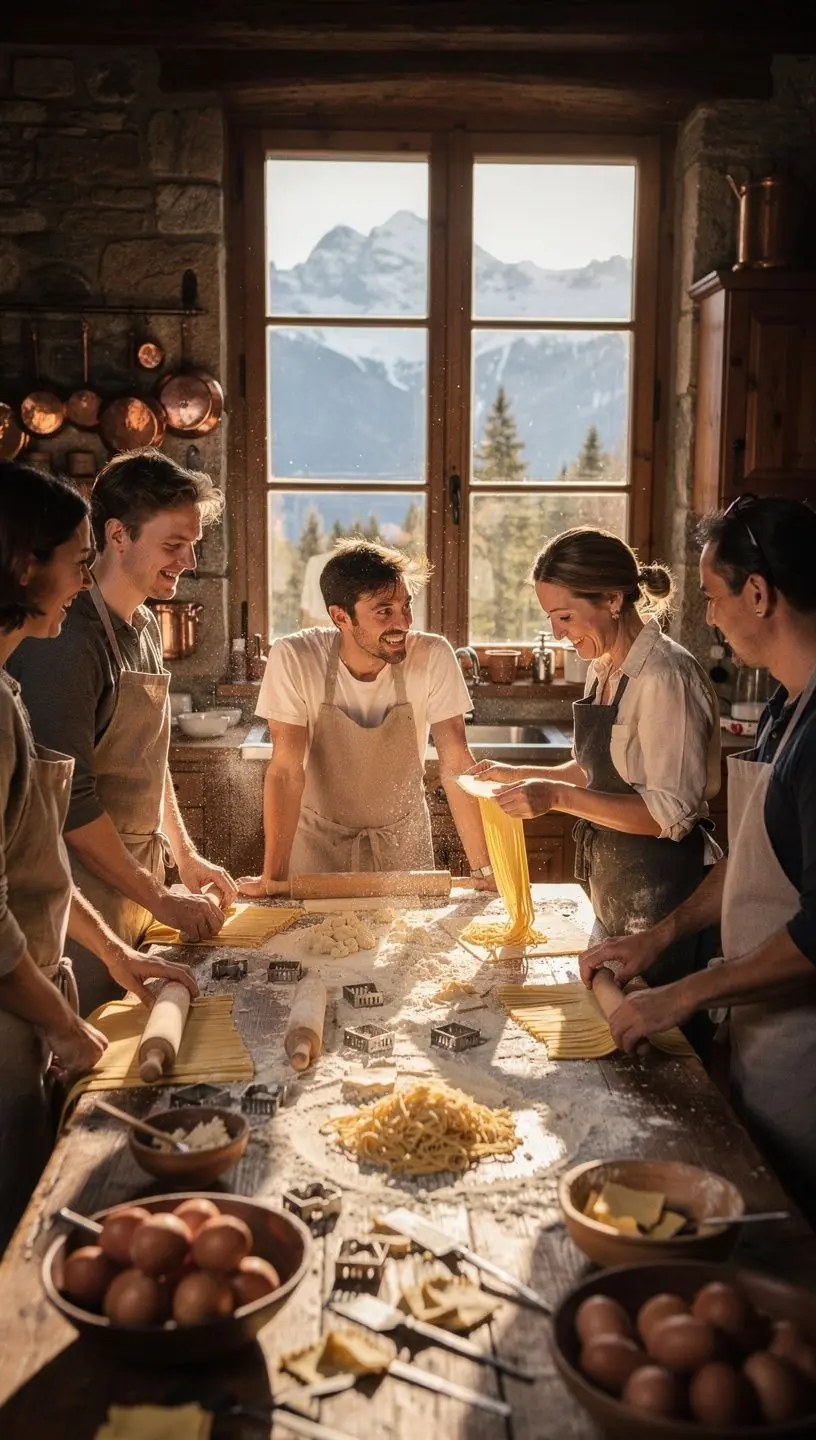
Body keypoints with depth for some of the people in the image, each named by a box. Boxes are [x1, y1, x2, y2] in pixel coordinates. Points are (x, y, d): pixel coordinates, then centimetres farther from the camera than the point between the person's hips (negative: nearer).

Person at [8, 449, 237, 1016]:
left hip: (139, 880, 8)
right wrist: (161, 900, -17)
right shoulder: (67, 637, -21)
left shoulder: (146, 627, 9)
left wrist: (185, 855, 12)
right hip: (82, 898, -8)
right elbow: (70, 803, -23)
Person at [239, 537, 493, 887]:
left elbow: (455, 763, -16)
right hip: (319, 841, -1)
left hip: (403, 842, 1)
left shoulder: (433, 657, -19)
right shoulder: (293, 659, -22)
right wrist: (270, 878, -23)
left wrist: (483, 869, -20)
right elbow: (287, 770, -20)